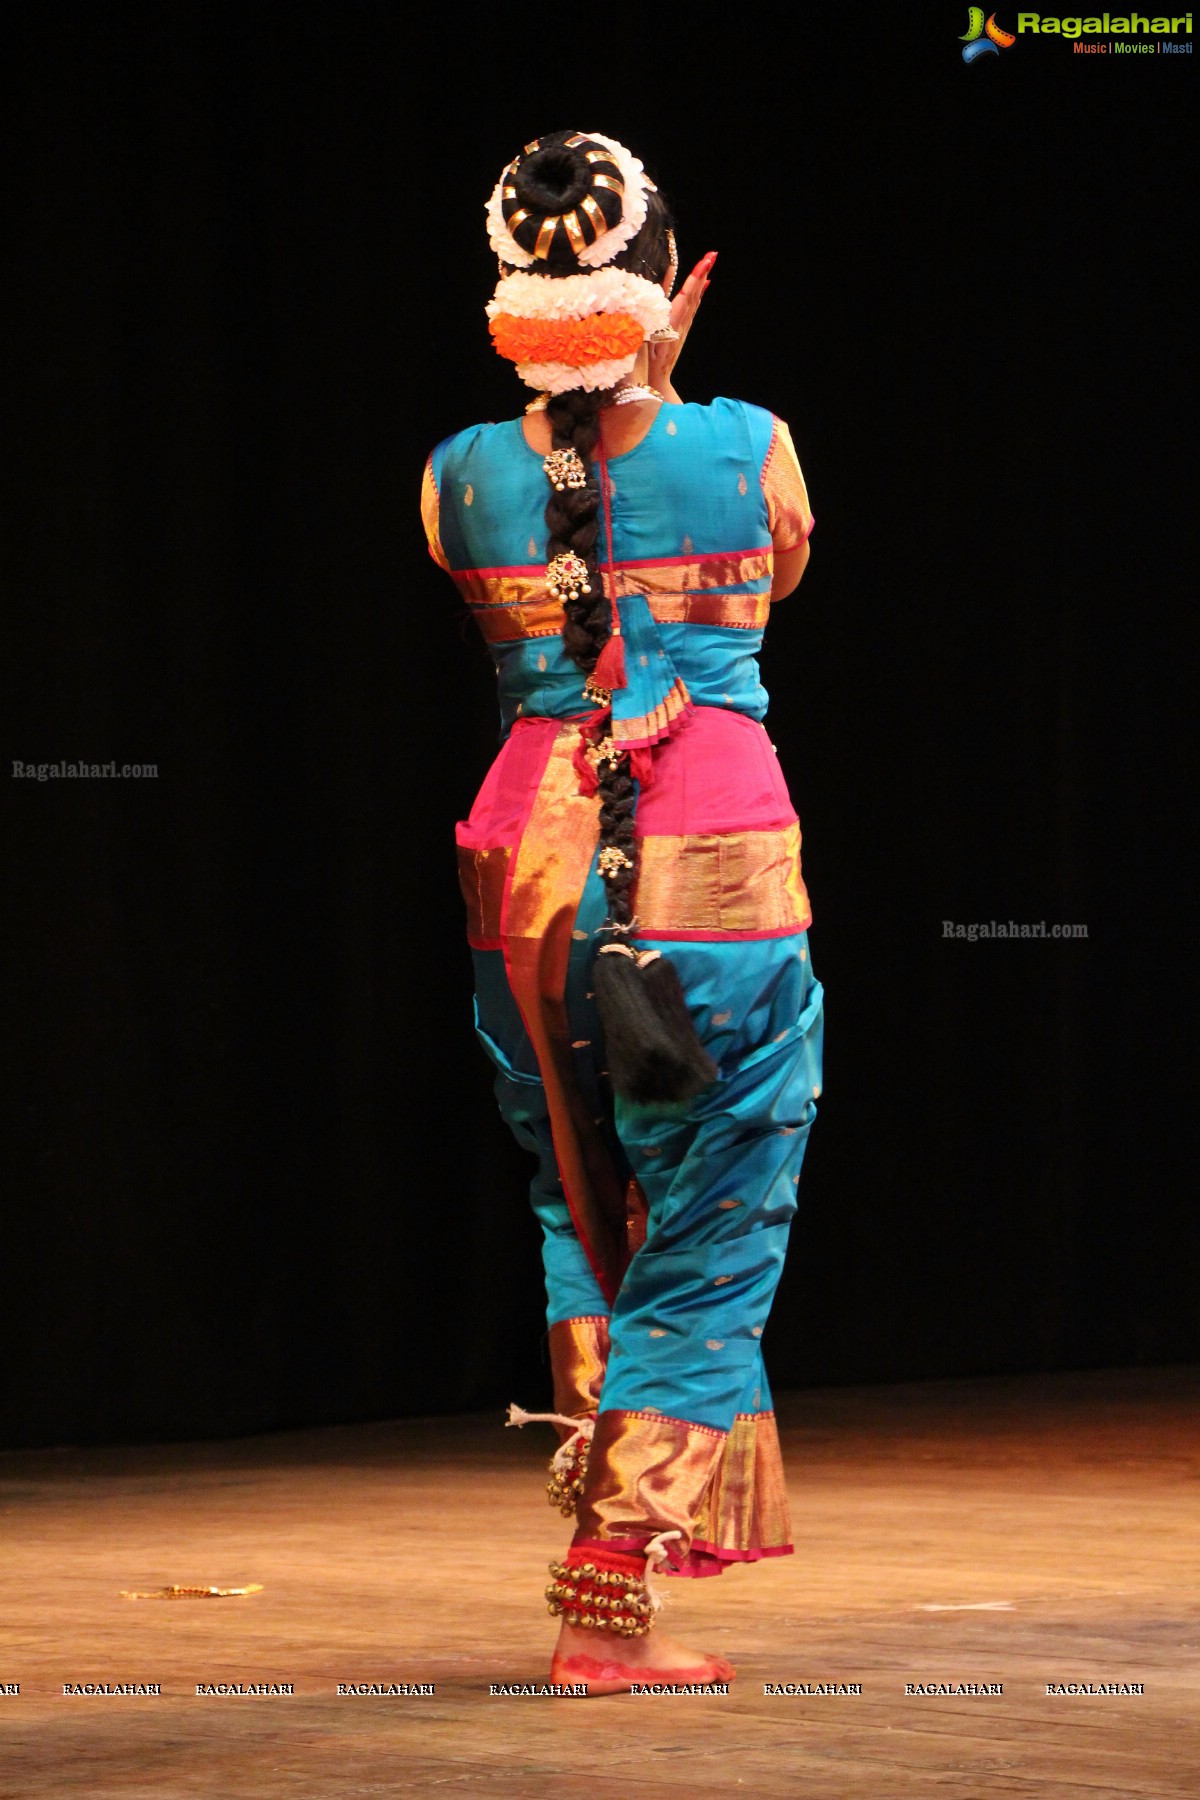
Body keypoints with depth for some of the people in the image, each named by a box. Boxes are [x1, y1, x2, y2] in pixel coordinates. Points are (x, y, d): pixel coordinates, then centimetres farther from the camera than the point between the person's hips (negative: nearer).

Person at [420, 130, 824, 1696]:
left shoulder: (461, 480, -1)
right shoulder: (746, 446, -7)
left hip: (531, 860, 3)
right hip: (714, 854, -3)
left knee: (585, 1220, 20)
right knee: (709, 1238, 3)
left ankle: (615, 1509, 21)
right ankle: (613, 1585, -3)